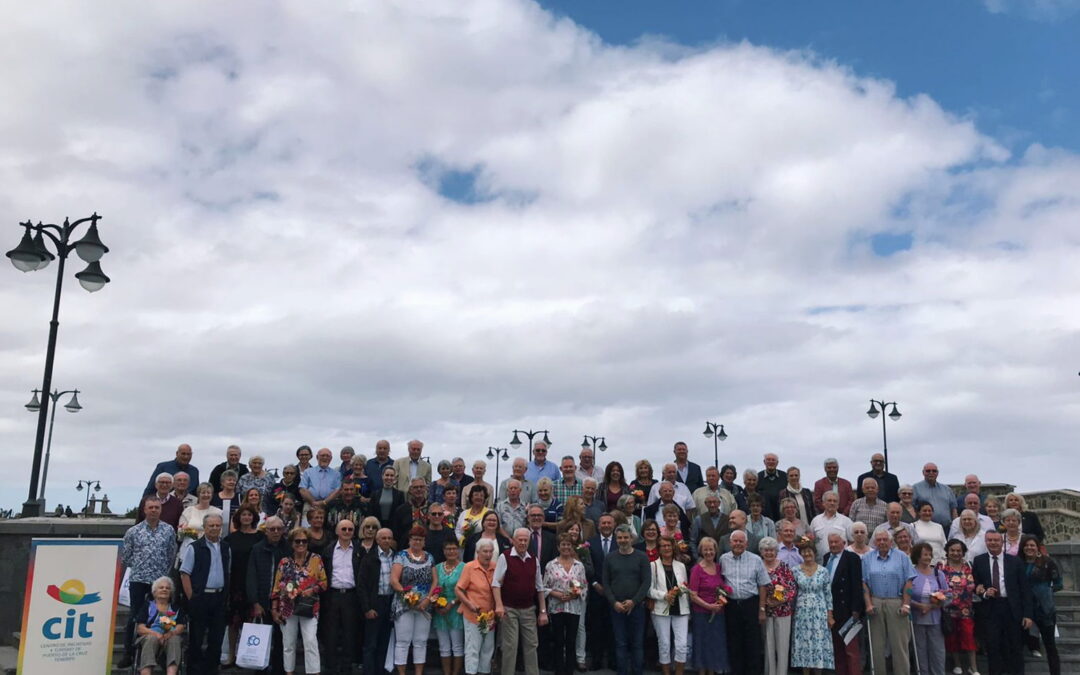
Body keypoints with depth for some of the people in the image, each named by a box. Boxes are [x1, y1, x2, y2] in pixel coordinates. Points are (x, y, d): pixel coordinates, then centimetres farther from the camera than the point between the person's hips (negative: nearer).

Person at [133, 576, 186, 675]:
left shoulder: (176, 608, 24)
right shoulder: (147, 606, 20)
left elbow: (181, 627, 8)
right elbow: (139, 628, 6)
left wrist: (170, 633, -16)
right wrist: (156, 634, -15)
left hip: (171, 637, 1)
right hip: (149, 636, -1)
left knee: (175, 640, -35)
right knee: (152, 639, -36)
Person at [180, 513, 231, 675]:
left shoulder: (226, 548, 10)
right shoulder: (194, 548, -6)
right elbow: (184, 574, -7)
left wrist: (226, 594, 10)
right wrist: (191, 597, -10)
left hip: (219, 597, 5)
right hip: (200, 596, -5)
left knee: (217, 635, 8)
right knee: (197, 636, 3)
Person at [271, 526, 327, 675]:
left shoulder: (316, 559, 0)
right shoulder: (284, 562, 5)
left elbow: (324, 582, 2)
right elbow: (276, 587, 6)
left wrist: (312, 590, -16)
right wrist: (274, 609, 3)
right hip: (287, 609, 2)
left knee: (310, 642, -11)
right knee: (288, 644, 10)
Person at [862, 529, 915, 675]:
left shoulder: (902, 557, 4)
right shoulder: (867, 558, 8)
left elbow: (908, 582, 0)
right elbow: (864, 583, 3)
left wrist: (905, 604, -7)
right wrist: (868, 604, -6)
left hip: (896, 604, -1)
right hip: (875, 603, 1)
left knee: (899, 643, -1)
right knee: (877, 644, 4)